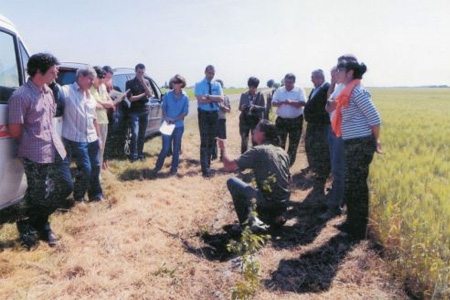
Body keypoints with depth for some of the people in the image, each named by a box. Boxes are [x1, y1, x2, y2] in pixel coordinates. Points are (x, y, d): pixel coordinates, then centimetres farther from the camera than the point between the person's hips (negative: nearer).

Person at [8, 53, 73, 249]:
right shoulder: (21, 96, -17)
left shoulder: (48, 91, 9)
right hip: (36, 156, -8)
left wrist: (54, 142, 14)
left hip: (56, 150, 8)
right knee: (39, 197, 3)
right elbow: (15, 131, -13)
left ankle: (40, 224, 32)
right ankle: (27, 227, 32)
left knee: (66, 186, 13)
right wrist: (31, 144, 3)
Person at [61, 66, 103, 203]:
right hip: (76, 139, -7)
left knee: (95, 167, 12)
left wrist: (99, 137, 19)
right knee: (85, 169, -5)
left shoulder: (90, 96, 14)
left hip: (92, 139, 7)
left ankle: (95, 194, 29)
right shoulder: (66, 91, -8)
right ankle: (78, 197, 16)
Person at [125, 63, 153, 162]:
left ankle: (140, 153, 19)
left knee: (142, 134, 9)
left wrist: (143, 83, -15)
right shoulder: (130, 83, -2)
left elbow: (150, 94, -6)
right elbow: (131, 98, -11)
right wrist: (143, 94, -7)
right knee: (135, 134, -13)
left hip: (144, 111, 4)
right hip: (134, 112, -4)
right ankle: (134, 154, -2)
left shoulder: (146, 82, 9)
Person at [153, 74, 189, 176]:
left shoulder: (185, 97, -3)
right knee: (165, 148, 0)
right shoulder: (168, 95, -1)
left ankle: (174, 169, 19)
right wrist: (165, 117, -16)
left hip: (179, 126, 0)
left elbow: (185, 112, -4)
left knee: (176, 148, 8)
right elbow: (163, 107, 2)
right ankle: (158, 166, 16)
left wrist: (175, 119, -15)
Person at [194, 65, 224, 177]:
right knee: (204, 141, -8)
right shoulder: (199, 85, -4)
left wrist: (209, 96, -18)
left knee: (212, 140, 13)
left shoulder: (217, 85, 7)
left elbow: (221, 98, -8)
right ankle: (205, 168, -7)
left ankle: (208, 163, 29)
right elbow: (201, 100, -18)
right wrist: (215, 99, -11)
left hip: (214, 114, 4)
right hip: (203, 114, -4)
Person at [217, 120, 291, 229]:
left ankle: (245, 223, 13)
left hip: (267, 203, -7)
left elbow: (228, 167, -11)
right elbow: (289, 180, 15)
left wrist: (223, 148, 5)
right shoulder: (283, 152, 8)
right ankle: (275, 217, 20)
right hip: (284, 203, 7)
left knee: (232, 182, 9)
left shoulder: (257, 151, -11)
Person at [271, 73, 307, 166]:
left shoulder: (299, 90, -1)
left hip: (296, 121, -1)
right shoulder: (279, 90, 5)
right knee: (280, 142, 0)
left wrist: (291, 102, -25)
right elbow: (273, 103, -3)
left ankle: (290, 162, 20)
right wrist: (281, 102, -23)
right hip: (281, 120, 1)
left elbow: (302, 103, -13)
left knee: (293, 144, 6)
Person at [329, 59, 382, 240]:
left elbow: (374, 118, -16)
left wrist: (375, 141, -8)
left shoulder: (357, 91, -14)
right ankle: (353, 223, 29)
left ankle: (359, 229, 10)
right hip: (353, 144, 10)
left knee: (357, 186, -2)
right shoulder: (349, 92, 15)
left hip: (360, 144, -10)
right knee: (352, 185, 16)